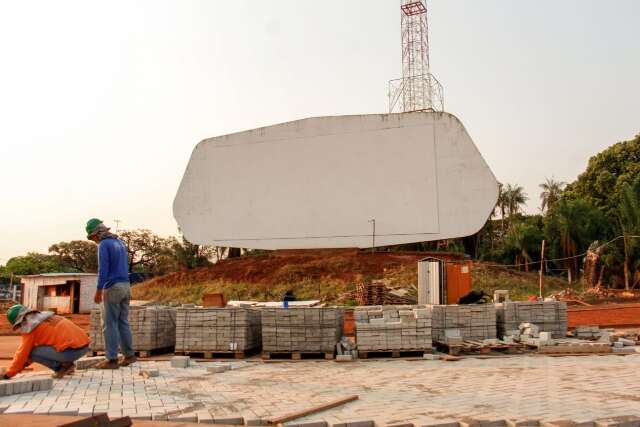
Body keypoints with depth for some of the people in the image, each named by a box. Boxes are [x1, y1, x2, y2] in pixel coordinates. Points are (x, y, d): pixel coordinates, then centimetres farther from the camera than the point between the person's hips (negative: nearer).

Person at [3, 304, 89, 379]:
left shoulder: (29, 327, -1)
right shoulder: (44, 317, 24)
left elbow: (22, 352, 0)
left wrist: (8, 374, 11)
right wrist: (25, 363, 35)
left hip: (72, 350, -9)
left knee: (31, 352, 0)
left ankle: (63, 366, -1)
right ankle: (66, 364, 15)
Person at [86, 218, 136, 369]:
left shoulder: (104, 245, -11)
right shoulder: (120, 242, 16)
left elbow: (103, 269, -19)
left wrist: (98, 291, -16)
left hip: (113, 288, -8)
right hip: (125, 287, 8)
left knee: (110, 324, -2)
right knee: (123, 323, 13)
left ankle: (112, 359, 0)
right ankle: (129, 355, 15)